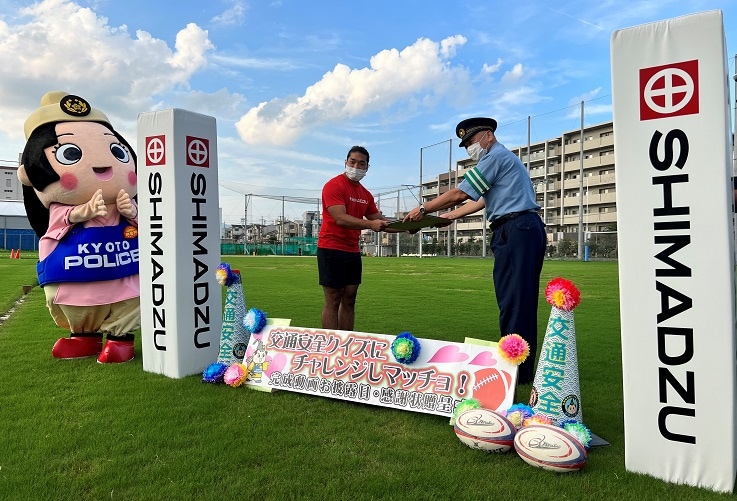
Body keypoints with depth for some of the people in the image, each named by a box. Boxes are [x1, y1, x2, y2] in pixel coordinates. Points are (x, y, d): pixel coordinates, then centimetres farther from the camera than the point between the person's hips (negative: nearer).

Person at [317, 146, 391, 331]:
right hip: (332, 249, -8)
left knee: (349, 300, 9)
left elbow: (380, 221, 18)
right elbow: (341, 219, -22)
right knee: (333, 300, -5)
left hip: (353, 251, 8)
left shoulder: (366, 194, 14)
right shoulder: (334, 185, -10)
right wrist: (369, 224, -32)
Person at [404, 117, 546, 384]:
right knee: (524, 302, 10)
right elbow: (481, 200, 27)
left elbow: (459, 194, -9)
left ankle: (513, 369, -5)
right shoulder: (505, 158, 27)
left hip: (515, 231, -10)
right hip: (527, 230, 10)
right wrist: (449, 216, 26)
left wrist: (423, 209, 0)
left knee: (512, 303, -9)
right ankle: (524, 369, 16)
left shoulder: (496, 156, -4)